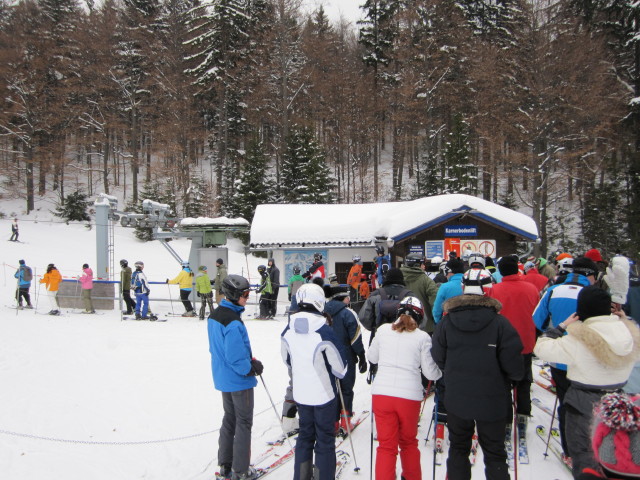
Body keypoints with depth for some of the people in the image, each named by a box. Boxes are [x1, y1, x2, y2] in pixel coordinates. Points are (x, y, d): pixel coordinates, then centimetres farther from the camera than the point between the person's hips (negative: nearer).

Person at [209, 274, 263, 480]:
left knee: (229, 419, 20)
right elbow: (236, 357, -27)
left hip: (223, 378, 9)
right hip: (239, 380, -9)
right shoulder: (234, 322, -26)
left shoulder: (214, 316, 4)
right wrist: (252, 368, -10)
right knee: (244, 423, 5)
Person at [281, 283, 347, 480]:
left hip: (300, 394, 5)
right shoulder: (324, 332, -22)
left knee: (305, 435, 22)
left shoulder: (288, 331, -7)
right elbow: (340, 367, -15)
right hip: (324, 395, -5)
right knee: (325, 441, 10)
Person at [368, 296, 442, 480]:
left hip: (381, 393, 1)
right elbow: (430, 373, 1)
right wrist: (441, 370, 22)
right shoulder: (423, 337, -3)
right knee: (408, 442, 20)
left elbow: (372, 358, 17)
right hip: (409, 396, -1)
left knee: (386, 445, 7)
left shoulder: (383, 330, 3)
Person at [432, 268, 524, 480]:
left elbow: (438, 359, -2)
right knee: (494, 454, 12)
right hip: (491, 400, -2)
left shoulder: (446, 322, -7)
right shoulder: (500, 323, -15)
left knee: (458, 449, 18)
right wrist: (517, 376, 9)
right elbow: (513, 365, -13)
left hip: (456, 399, 2)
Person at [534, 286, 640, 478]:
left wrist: (562, 325, -11)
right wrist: (622, 321, 10)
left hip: (585, 404, -6)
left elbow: (541, 347, -20)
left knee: (584, 456, 11)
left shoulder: (578, 340, -26)